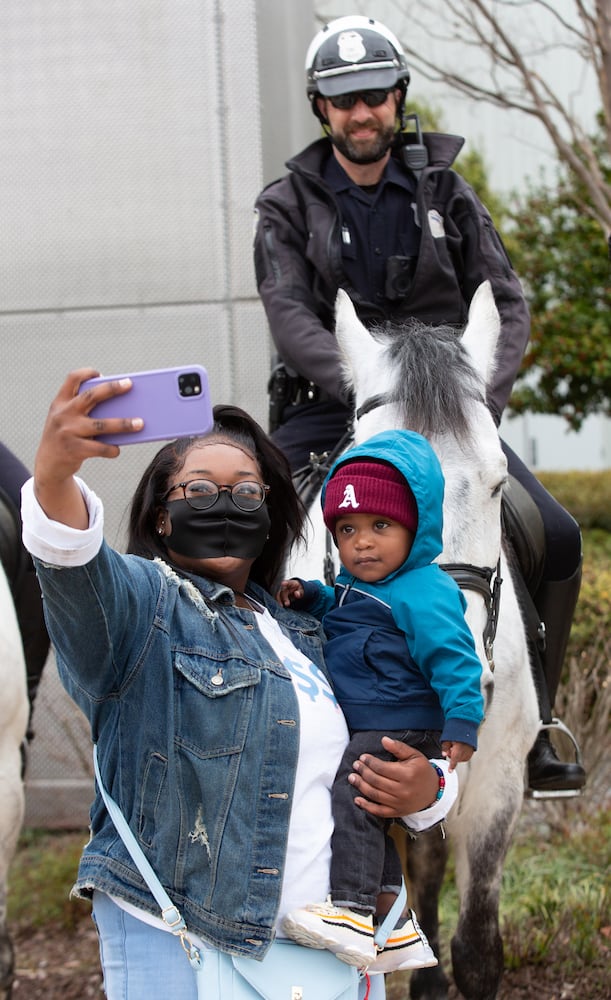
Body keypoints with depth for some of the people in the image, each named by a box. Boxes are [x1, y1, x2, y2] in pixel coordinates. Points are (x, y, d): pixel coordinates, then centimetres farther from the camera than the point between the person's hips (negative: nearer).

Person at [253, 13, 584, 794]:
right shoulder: (288, 207, 2)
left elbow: (506, 305, 4)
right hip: (328, 409, -1)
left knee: (556, 537, -15)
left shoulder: (445, 191, 6)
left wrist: (482, 398, -14)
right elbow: (291, 319, -11)